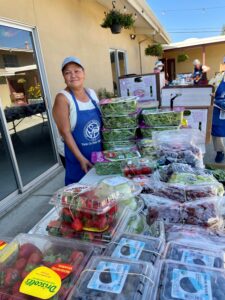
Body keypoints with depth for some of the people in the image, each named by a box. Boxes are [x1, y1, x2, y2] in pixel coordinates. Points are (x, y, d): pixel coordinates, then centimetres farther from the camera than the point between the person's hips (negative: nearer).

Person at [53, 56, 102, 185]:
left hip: (100, 153, 6)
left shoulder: (92, 93, 5)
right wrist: (81, 158, -18)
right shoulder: (62, 98, -13)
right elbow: (65, 132, -16)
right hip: (79, 157, -5)